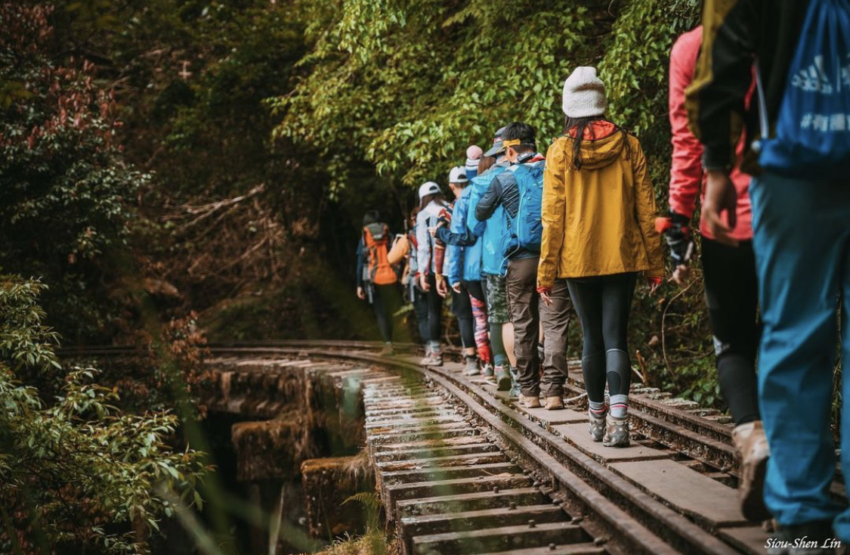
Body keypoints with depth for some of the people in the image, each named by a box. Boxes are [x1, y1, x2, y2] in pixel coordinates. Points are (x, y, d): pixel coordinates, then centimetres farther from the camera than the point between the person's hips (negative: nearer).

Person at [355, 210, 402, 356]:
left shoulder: (364, 239, 1)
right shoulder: (389, 236, 5)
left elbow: (360, 262, -1)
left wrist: (359, 285, 2)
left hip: (374, 280, -2)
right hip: (391, 279, 2)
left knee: (380, 313, 2)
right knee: (389, 312, 18)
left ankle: (388, 344, -8)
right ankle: (389, 340, 16)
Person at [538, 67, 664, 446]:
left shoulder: (560, 151, -4)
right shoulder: (628, 146, 0)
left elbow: (553, 218, -4)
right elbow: (645, 210, 2)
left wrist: (547, 274, 1)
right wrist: (654, 263, 9)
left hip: (578, 259, 0)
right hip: (622, 257, 0)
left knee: (592, 338, 12)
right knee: (615, 337, 1)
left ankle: (597, 419, 22)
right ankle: (619, 418, -15)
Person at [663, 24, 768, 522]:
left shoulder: (693, 47, -1)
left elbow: (688, 145, -2)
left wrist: (679, 230, 3)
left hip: (728, 220, -1)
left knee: (733, 343, 14)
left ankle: (752, 433, -12)